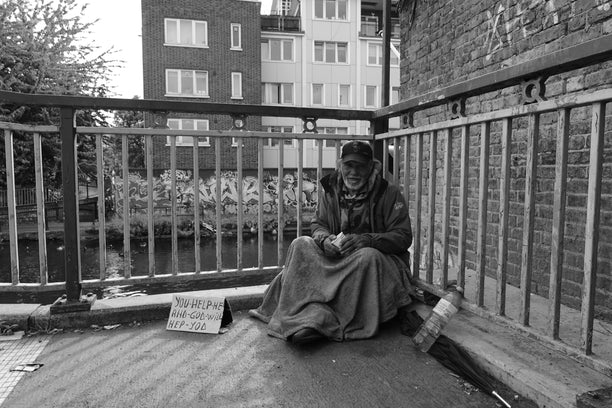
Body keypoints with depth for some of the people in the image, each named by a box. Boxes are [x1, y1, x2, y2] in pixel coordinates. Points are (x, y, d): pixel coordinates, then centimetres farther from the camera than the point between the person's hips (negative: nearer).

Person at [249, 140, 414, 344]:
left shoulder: (389, 194, -7)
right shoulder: (330, 191, 4)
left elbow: (403, 237, -11)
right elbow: (317, 224, 7)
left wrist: (367, 240, -28)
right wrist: (324, 239, -18)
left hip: (382, 258, -3)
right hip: (336, 257, 4)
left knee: (368, 256, -37)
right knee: (300, 246, -15)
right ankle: (312, 316, -29)